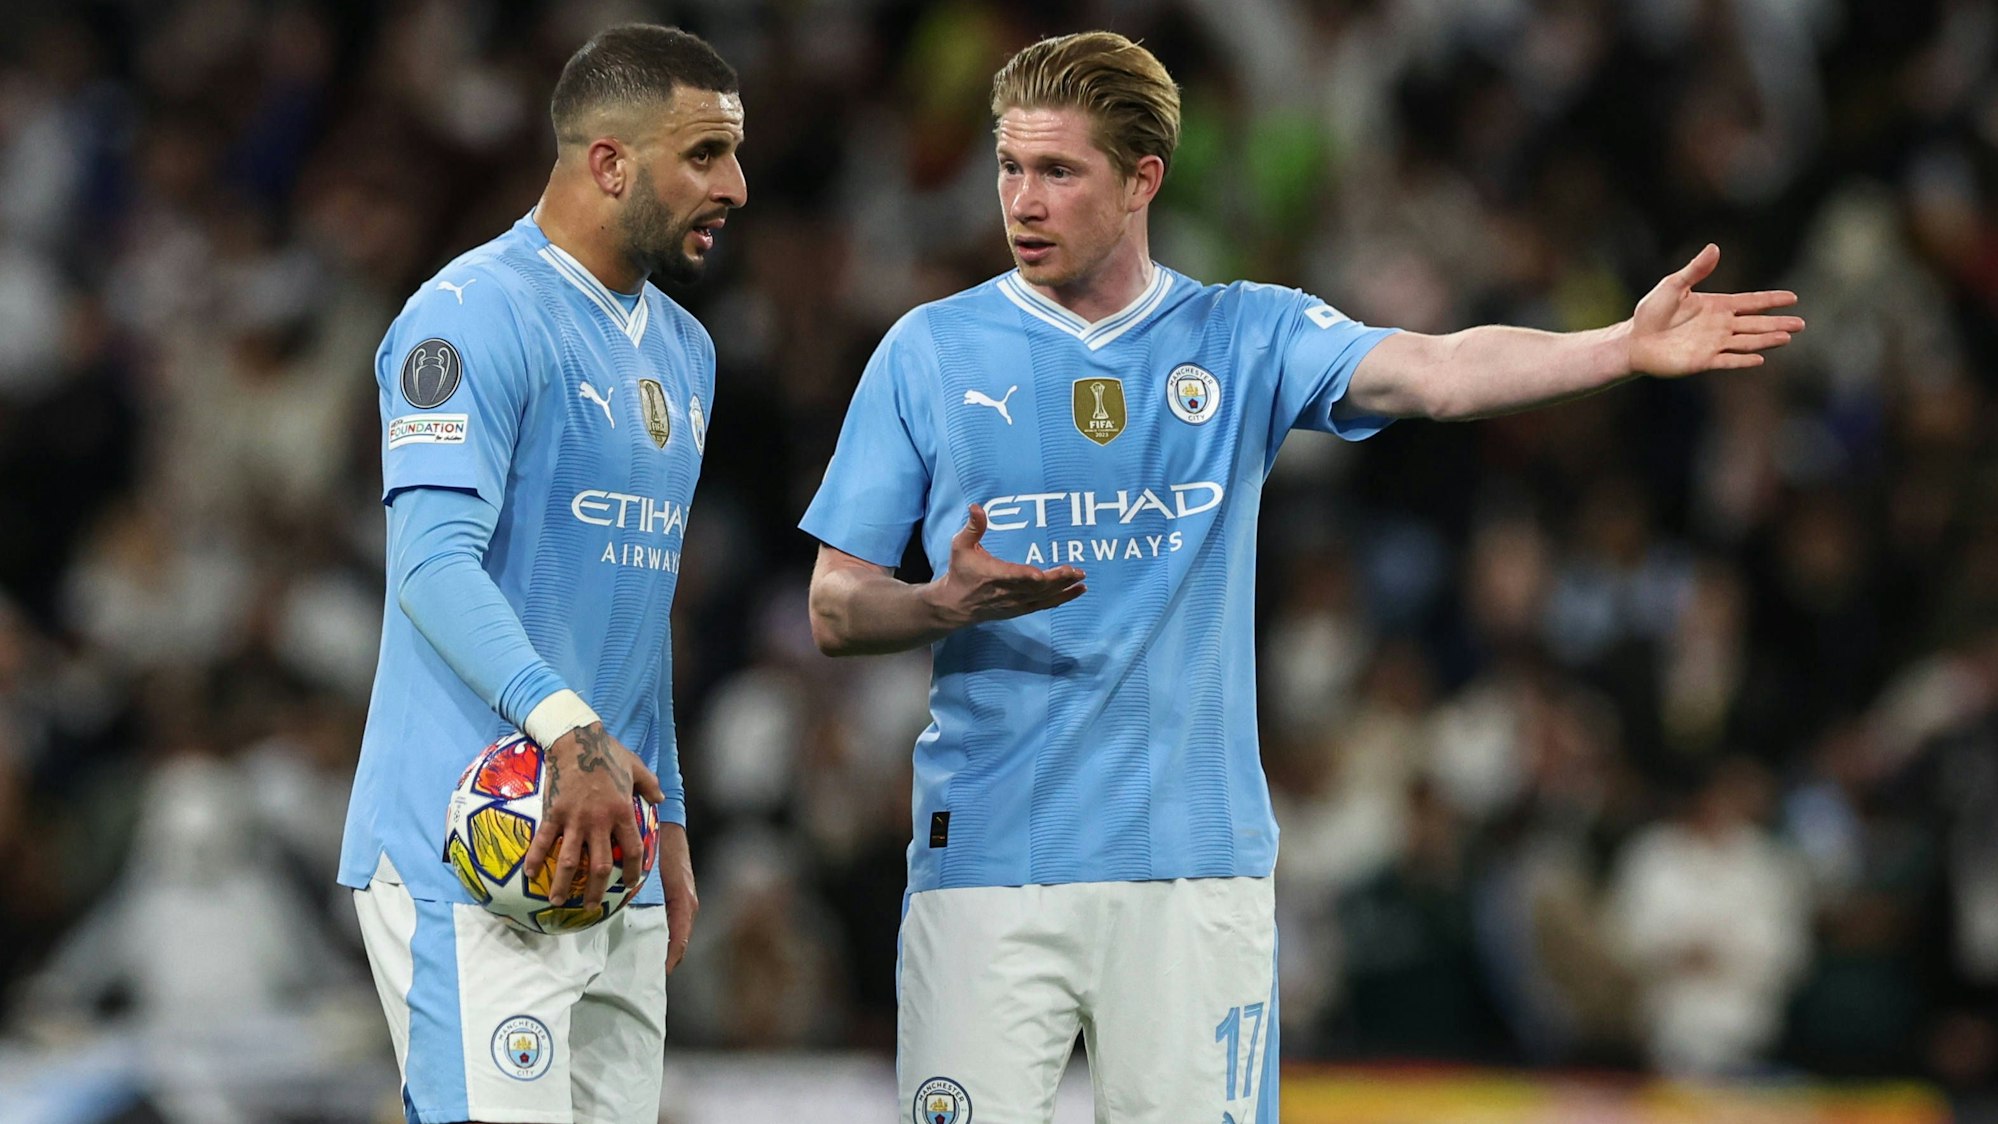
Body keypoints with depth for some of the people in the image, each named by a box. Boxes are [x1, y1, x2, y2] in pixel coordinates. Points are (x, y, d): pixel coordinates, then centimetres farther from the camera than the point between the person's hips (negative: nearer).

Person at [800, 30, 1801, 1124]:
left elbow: (1432, 374, -11)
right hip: (988, 858, 0)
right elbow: (835, 613, 6)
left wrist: (1624, 347, -27)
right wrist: (949, 604, -16)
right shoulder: (929, 353, 6)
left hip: (1196, 864, 0)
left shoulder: (1251, 337, 6)